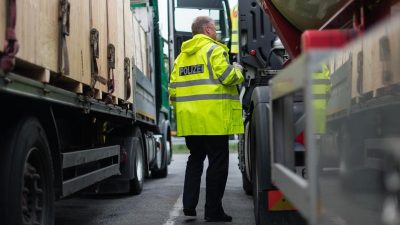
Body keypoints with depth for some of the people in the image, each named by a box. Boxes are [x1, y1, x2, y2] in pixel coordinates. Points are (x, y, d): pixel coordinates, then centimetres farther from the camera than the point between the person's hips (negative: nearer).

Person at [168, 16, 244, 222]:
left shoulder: (182, 56, 18)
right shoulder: (213, 49, -4)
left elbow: (173, 88, 14)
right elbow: (226, 76, -16)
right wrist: (238, 71, 5)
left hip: (190, 120, 7)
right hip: (213, 119, -7)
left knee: (195, 160, 20)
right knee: (217, 163, 1)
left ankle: (189, 204, 16)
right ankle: (213, 211, 4)